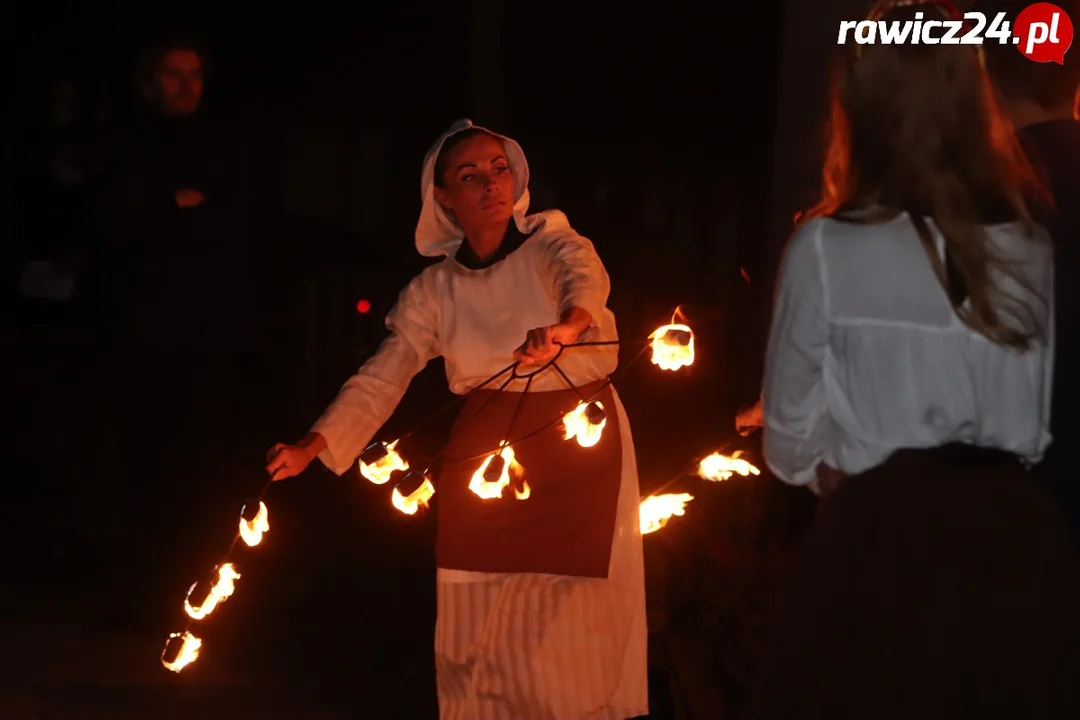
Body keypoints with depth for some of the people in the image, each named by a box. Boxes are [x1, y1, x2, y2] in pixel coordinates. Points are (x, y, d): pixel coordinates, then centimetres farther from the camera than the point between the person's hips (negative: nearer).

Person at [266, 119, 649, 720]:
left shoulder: (552, 245, -3)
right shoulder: (434, 291, 4)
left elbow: (585, 278, -25)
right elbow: (383, 377, -2)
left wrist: (567, 323, -49)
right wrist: (314, 445, -17)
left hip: (581, 446, -2)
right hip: (485, 448, 3)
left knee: (571, 621, -7)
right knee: (480, 624, 0)